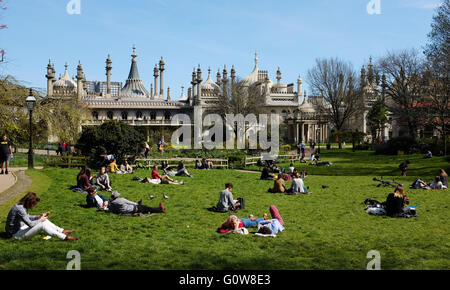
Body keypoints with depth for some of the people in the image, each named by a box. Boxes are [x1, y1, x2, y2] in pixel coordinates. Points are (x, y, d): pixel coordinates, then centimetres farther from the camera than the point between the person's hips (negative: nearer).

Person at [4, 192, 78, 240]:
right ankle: (65, 237, -24)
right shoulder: (20, 209, -27)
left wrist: (38, 217, 6)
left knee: (44, 220, 6)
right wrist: (40, 220, -10)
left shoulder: (23, 206, 4)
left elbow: (27, 218, 21)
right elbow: (30, 224, -27)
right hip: (16, 234, -11)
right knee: (42, 225, -25)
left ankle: (62, 231, 6)